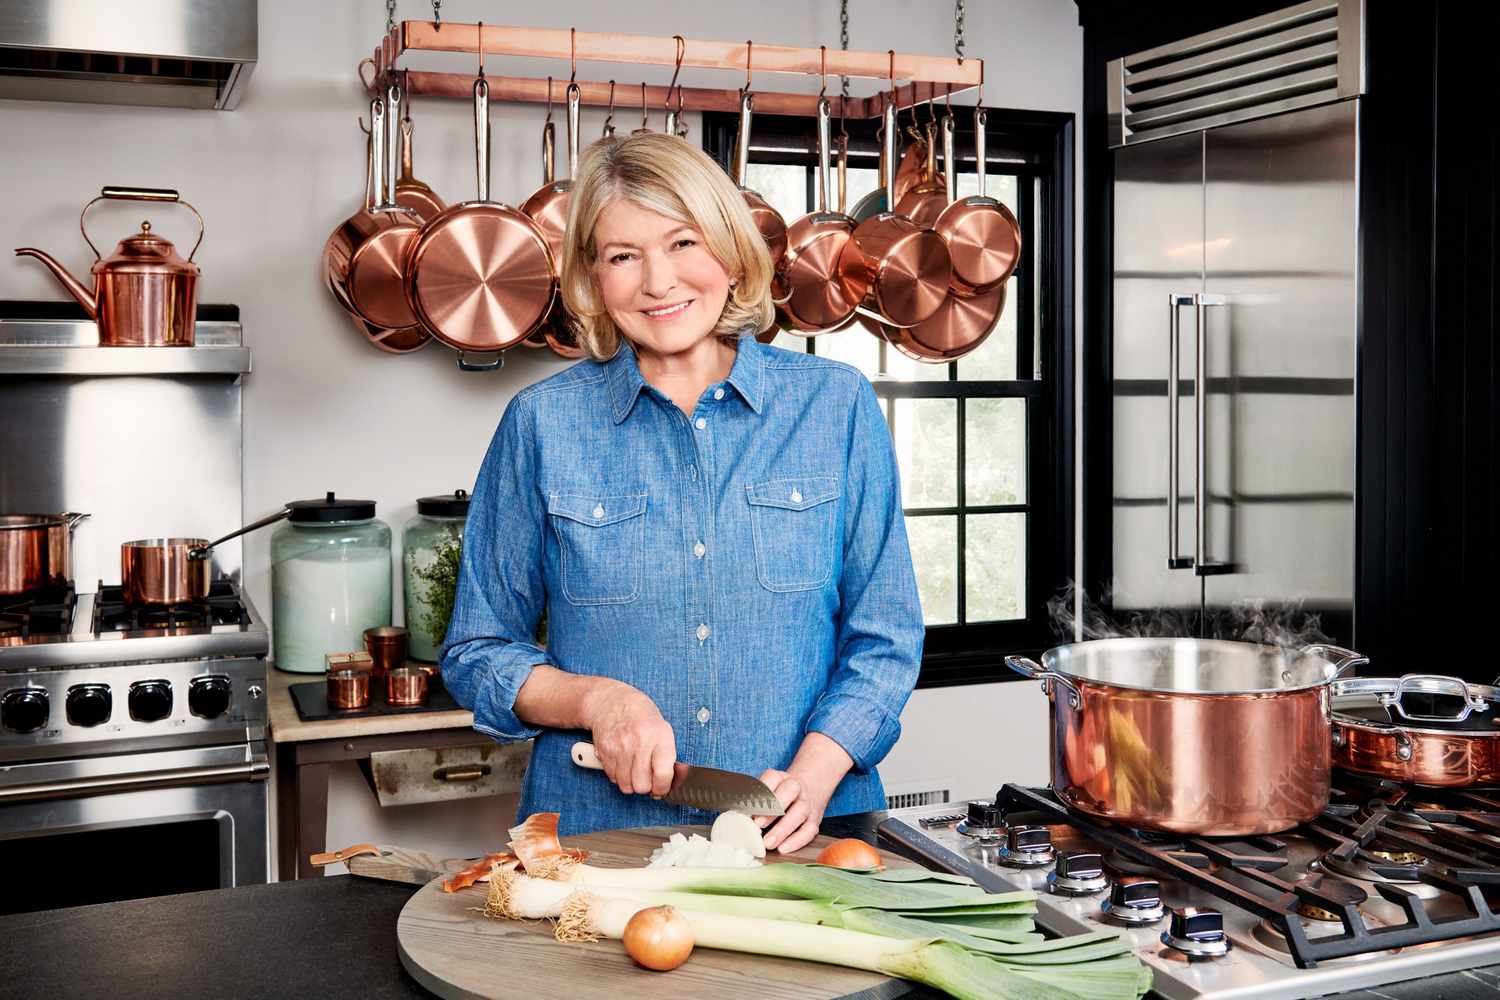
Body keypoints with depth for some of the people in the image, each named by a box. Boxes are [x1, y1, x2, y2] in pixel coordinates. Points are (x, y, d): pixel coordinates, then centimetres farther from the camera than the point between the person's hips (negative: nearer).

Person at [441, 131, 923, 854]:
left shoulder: (837, 405, 4)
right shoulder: (543, 423, 3)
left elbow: (883, 638, 5)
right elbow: (475, 652, 9)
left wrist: (812, 777, -10)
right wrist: (597, 699, -9)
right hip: (597, 842, 0)